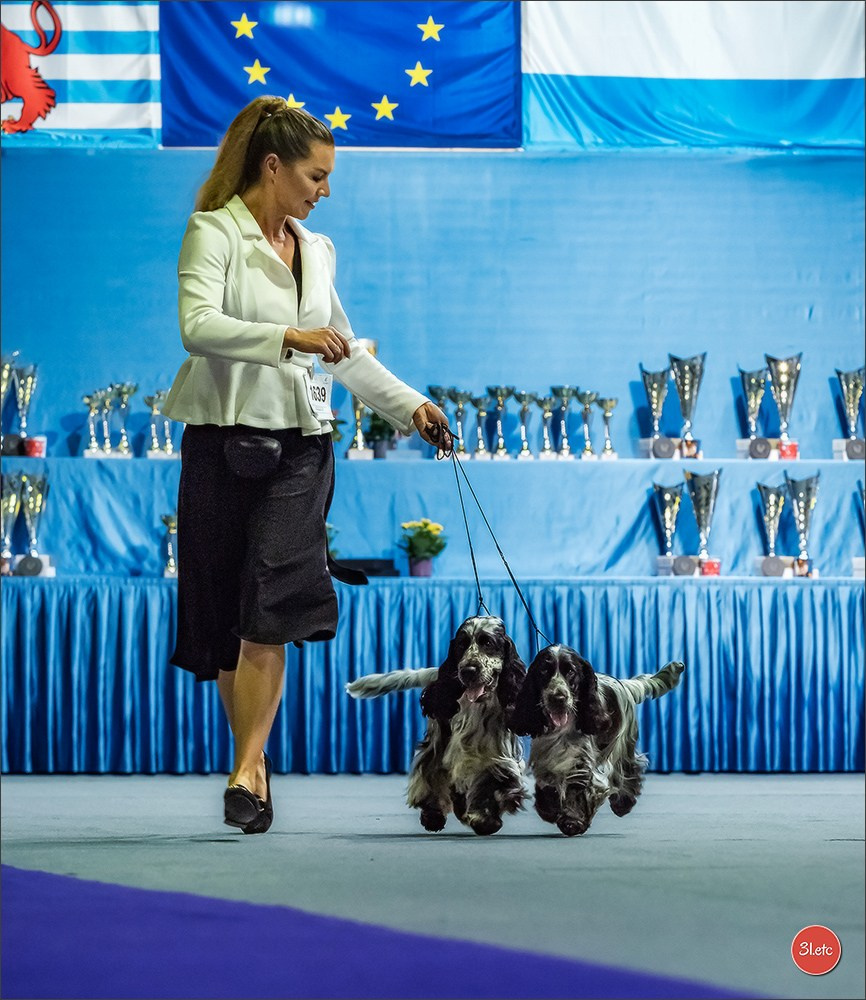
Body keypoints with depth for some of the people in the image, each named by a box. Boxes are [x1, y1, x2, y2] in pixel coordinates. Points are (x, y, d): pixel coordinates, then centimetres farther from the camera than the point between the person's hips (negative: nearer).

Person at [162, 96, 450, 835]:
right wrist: (288, 337, -31)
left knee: (272, 605, -12)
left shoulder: (315, 249, 15)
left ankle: (248, 767, -15)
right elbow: (198, 325, -21)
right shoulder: (215, 232, -4)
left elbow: (345, 349, 25)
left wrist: (410, 405, 20)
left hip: (302, 445, 3)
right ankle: (256, 762, 18)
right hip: (227, 438, -3)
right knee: (225, 610, 4)